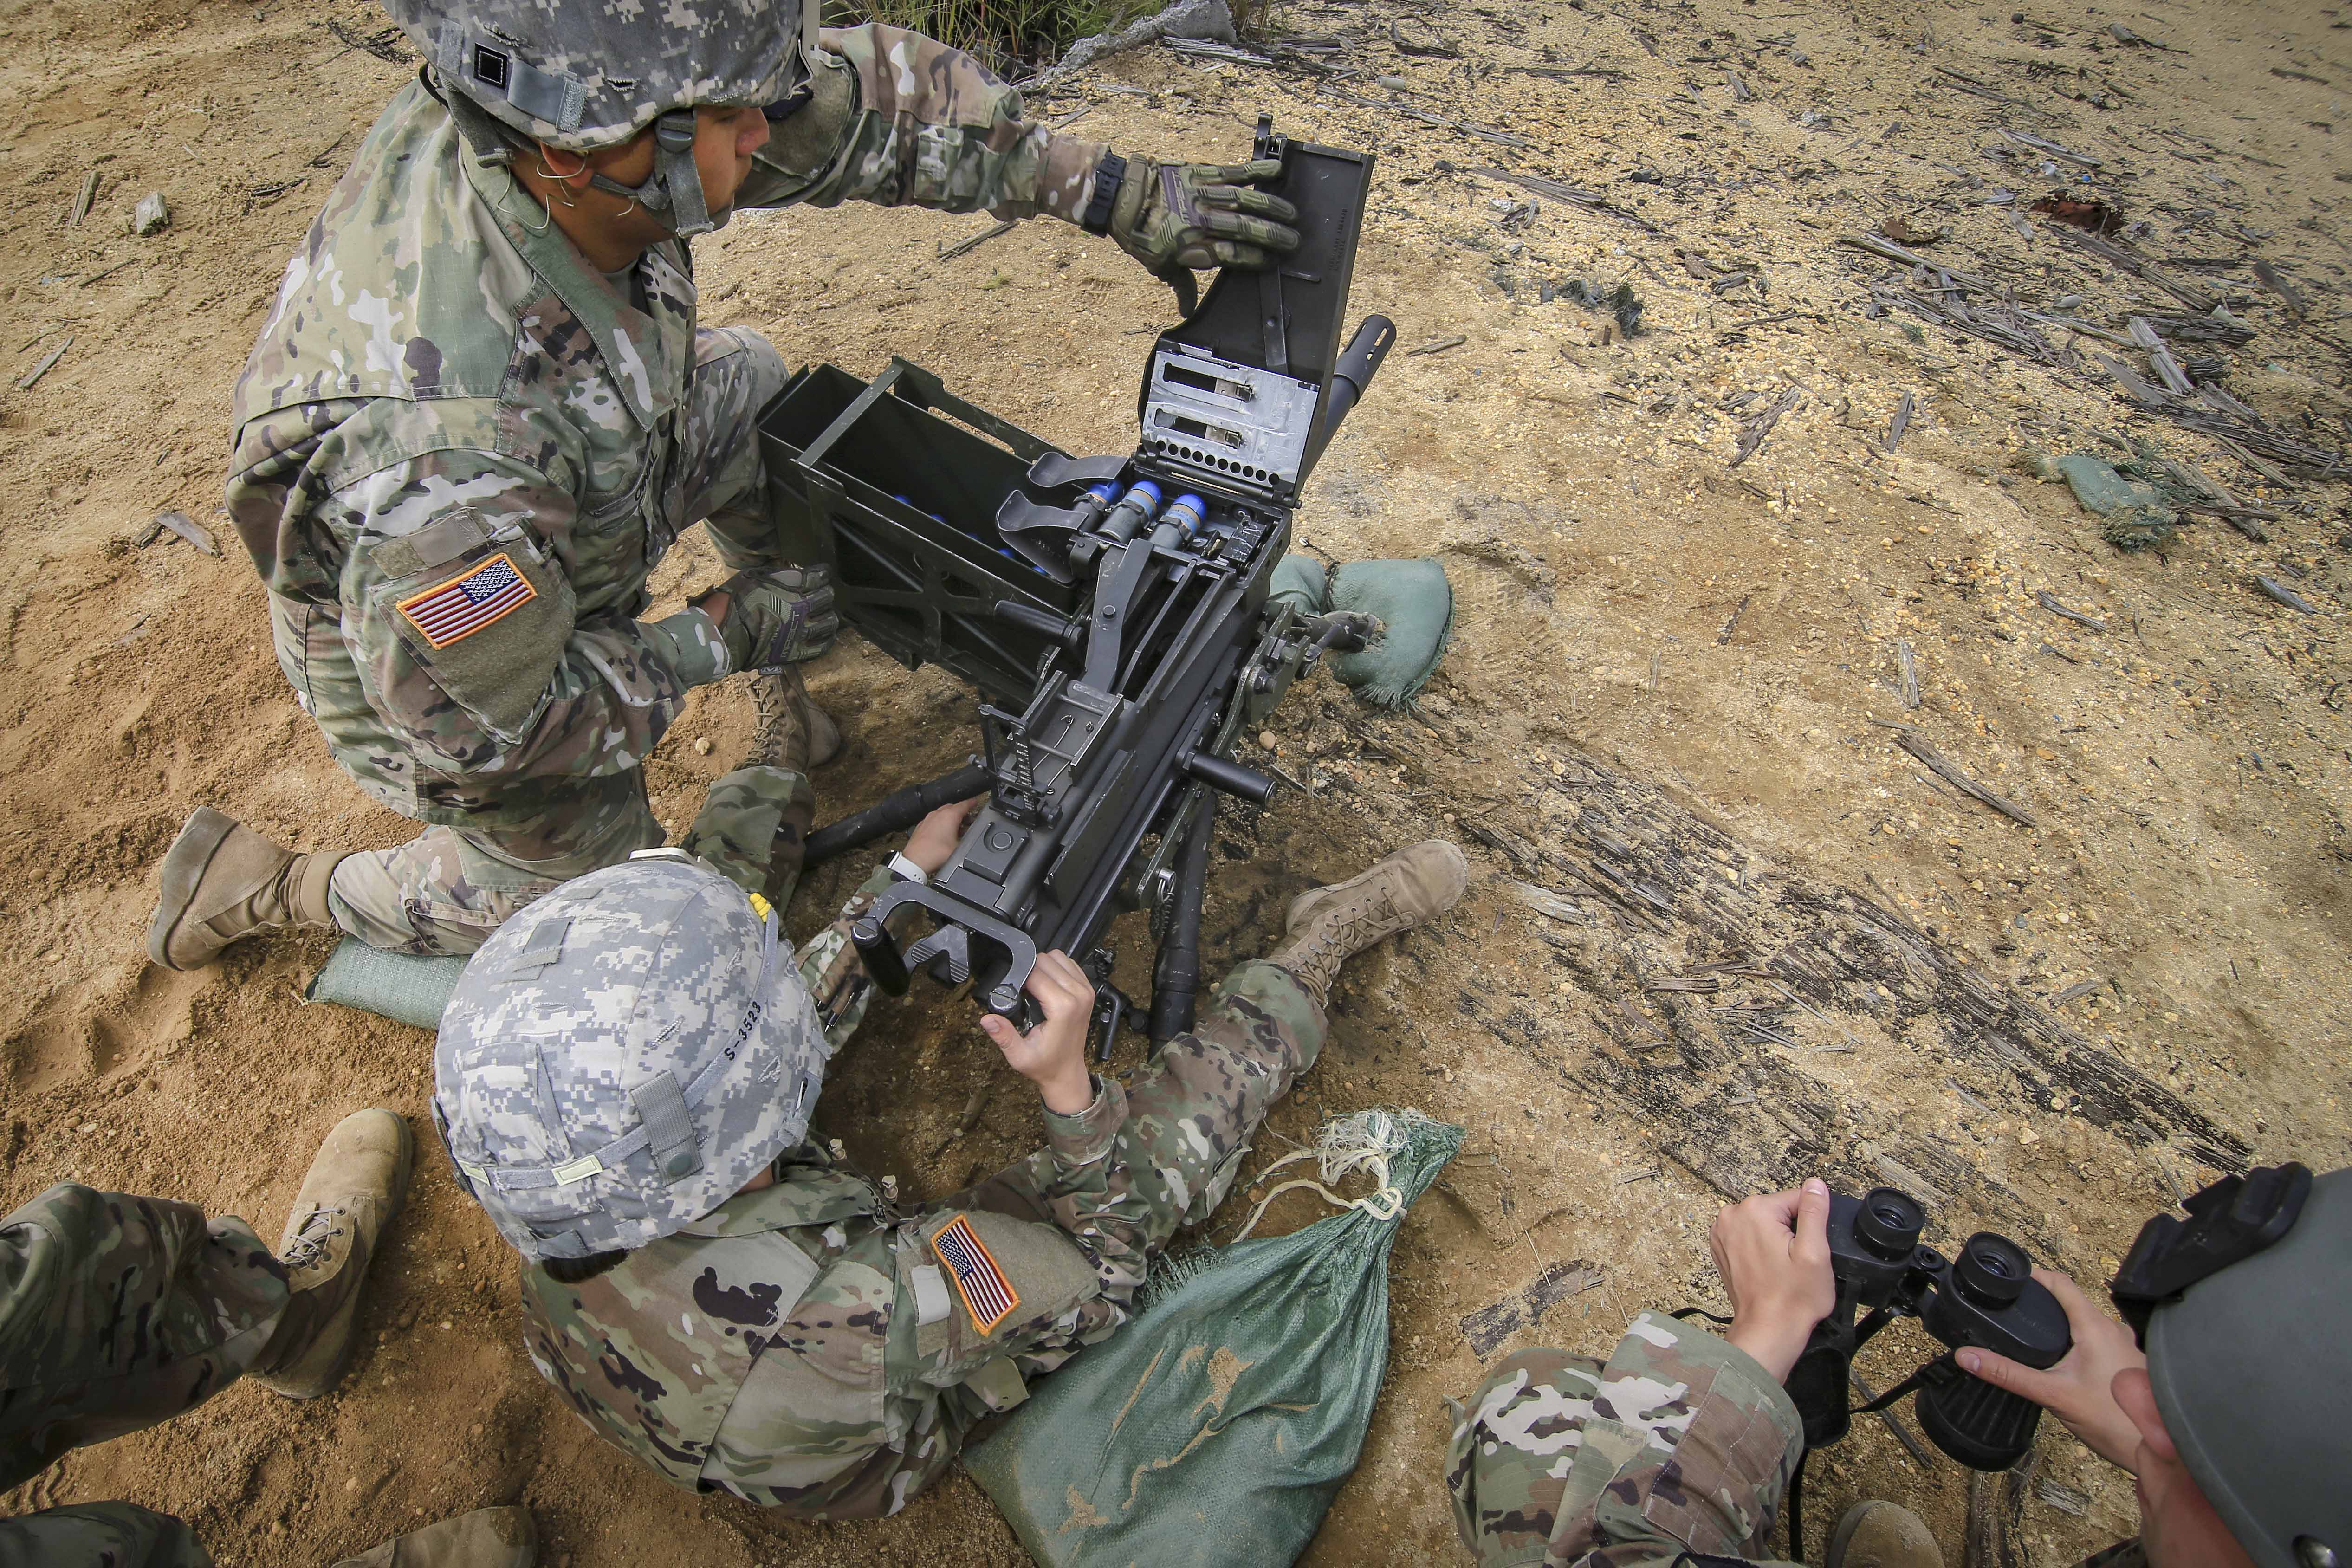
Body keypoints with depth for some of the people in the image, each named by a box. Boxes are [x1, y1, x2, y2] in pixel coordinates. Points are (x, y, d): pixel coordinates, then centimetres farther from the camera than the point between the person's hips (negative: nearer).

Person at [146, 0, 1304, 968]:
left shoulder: (547, 113, -28)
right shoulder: (440, 442, -46)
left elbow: (863, 94, -18)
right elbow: (481, 723, -31)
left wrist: (1116, 193, -19)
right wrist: (721, 635, -23)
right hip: (441, 646, -6)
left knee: (754, 389, 5)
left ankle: (782, 694, 22)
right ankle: (268, 886, 27)